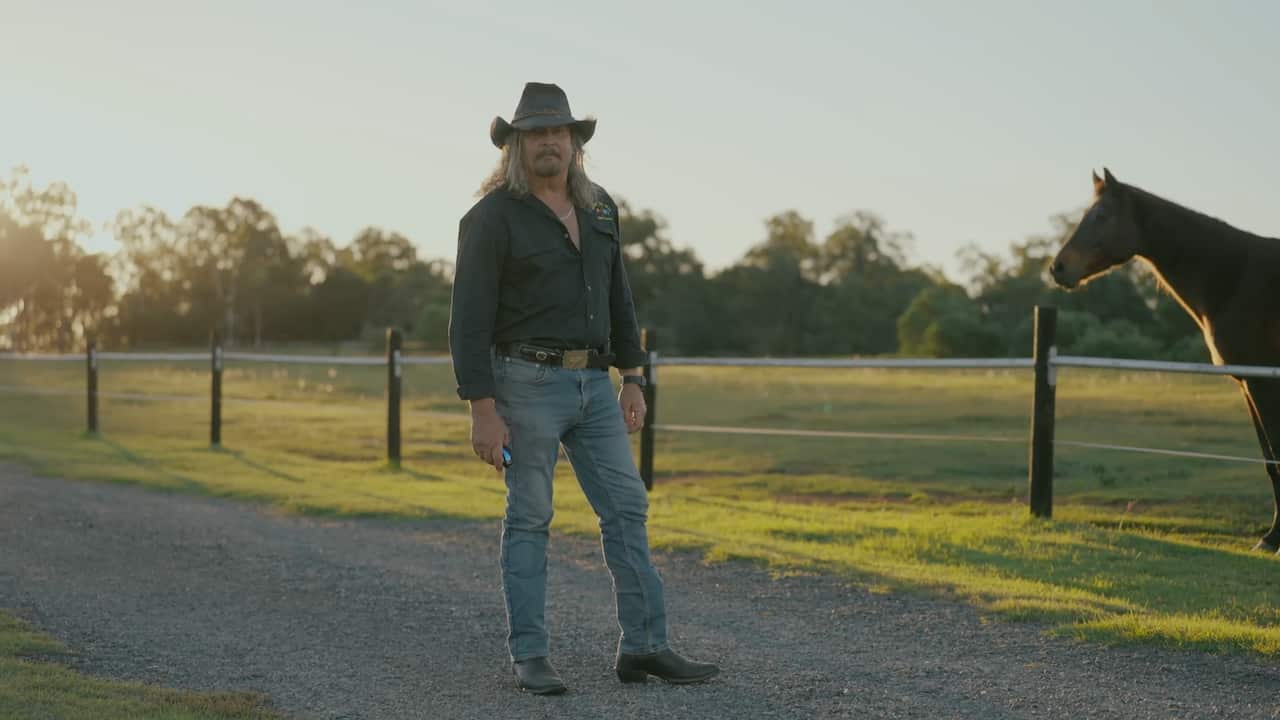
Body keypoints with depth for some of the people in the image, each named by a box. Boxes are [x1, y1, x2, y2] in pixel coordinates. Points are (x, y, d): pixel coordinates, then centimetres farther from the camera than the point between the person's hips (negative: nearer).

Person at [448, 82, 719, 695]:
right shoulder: (491, 217, -10)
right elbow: (469, 319, -13)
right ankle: (529, 659, 7)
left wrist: (633, 379, 11)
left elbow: (616, 296, 17)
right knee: (529, 519, -2)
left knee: (627, 509, 2)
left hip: (591, 386, 6)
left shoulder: (598, 208, 10)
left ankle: (644, 648, 7)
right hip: (526, 384, -6)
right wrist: (482, 411, -17)